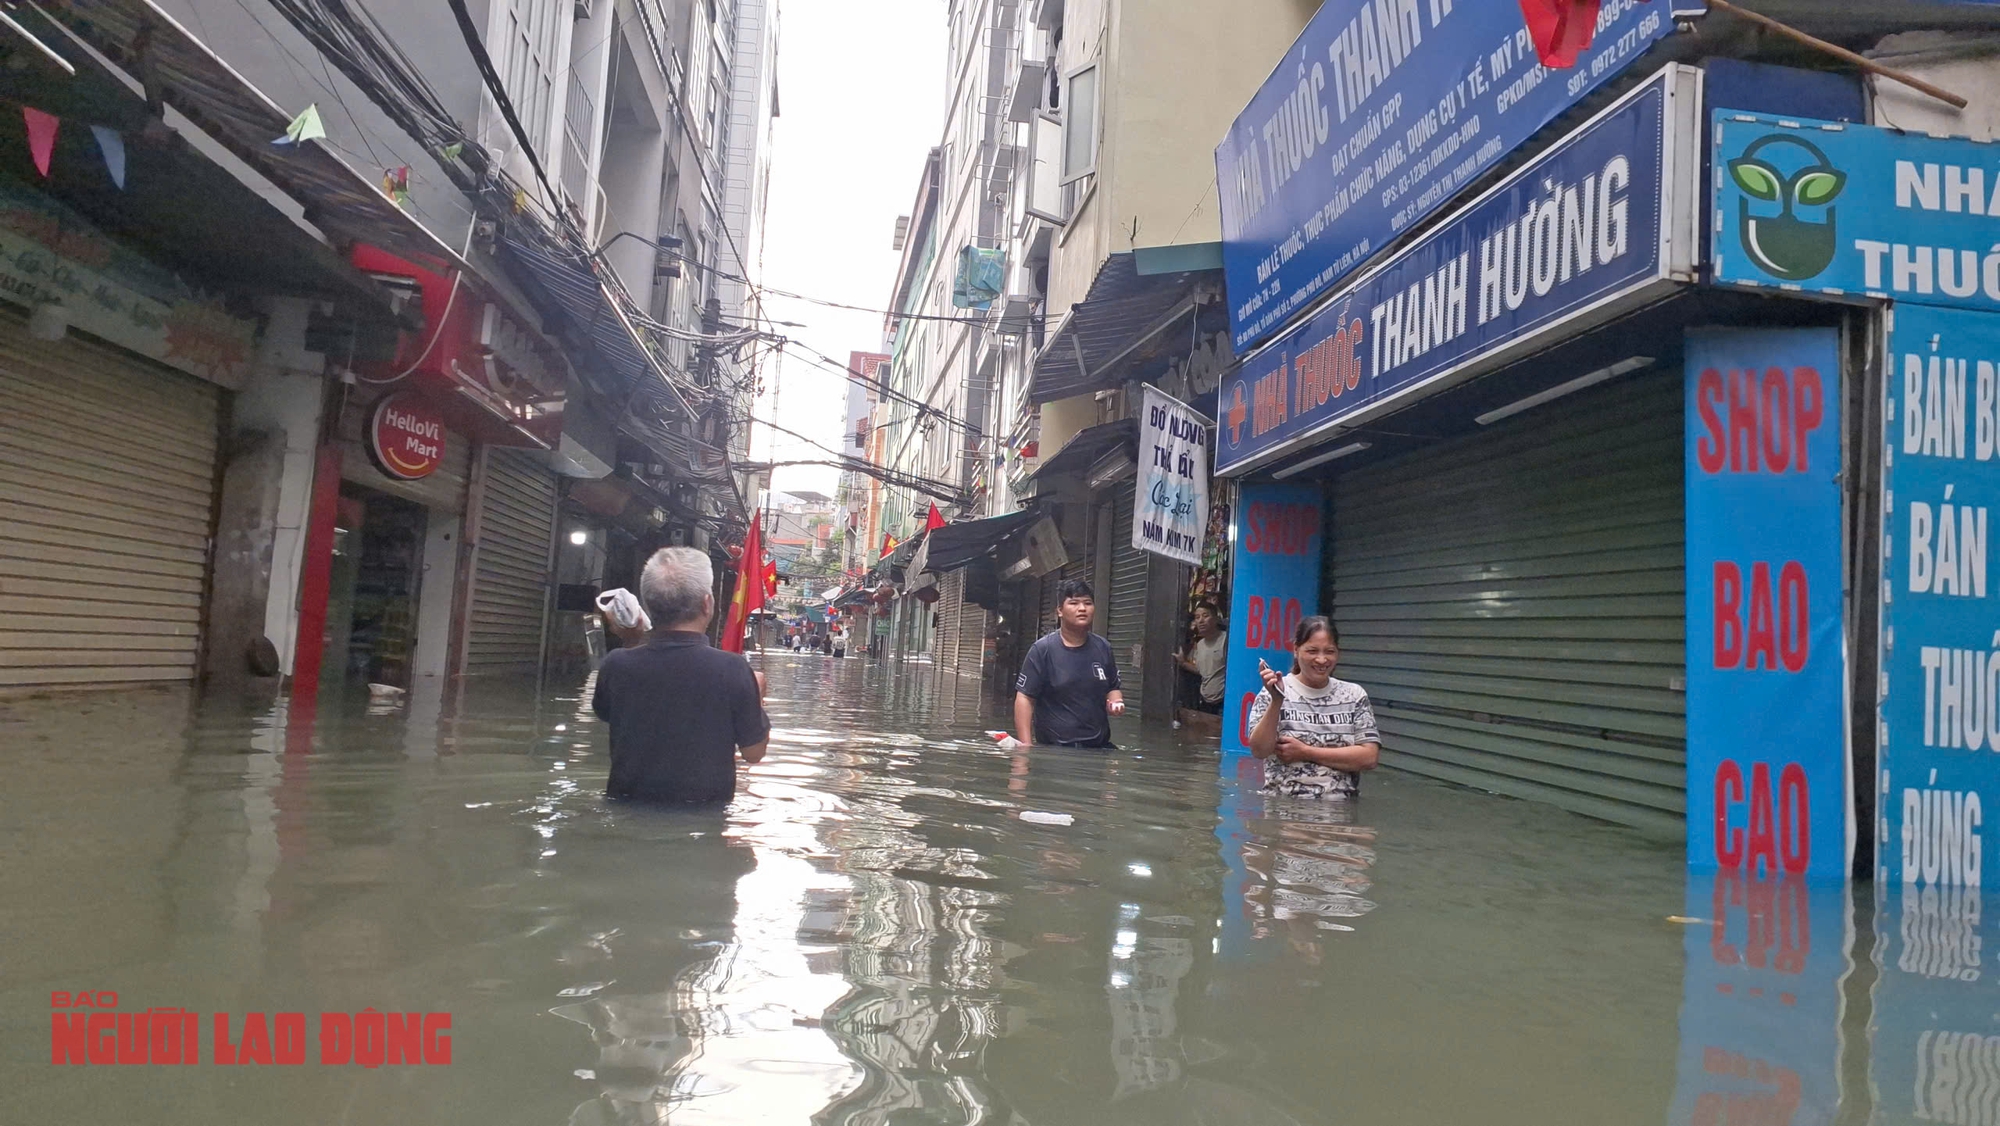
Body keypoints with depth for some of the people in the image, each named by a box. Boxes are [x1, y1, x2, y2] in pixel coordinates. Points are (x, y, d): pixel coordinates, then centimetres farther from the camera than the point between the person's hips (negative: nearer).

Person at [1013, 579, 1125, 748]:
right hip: (1054, 750, -5)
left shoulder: (1103, 648, 7)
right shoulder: (1042, 650, -7)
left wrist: (1116, 702, -4)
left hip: (1098, 746, 5)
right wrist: (1026, 747, -18)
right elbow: (1024, 698, -9)